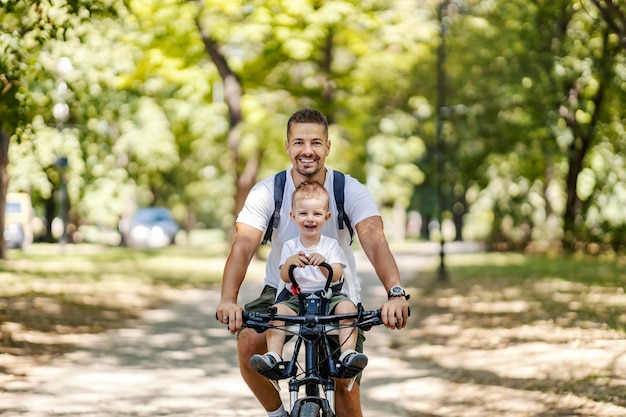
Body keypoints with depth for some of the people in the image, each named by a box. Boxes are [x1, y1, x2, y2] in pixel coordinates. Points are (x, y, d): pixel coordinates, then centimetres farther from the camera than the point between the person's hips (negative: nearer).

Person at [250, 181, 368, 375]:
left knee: (347, 306, -30)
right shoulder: (290, 246, 7)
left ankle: (348, 352, -35)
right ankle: (273, 355, -30)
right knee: (277, 309, -26)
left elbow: (336, 275, -9)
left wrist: (322, 262, -31)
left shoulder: (331, 245, 5)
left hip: (330, 296, -1)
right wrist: (289, 262, -28)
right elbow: (285, 278, -5)